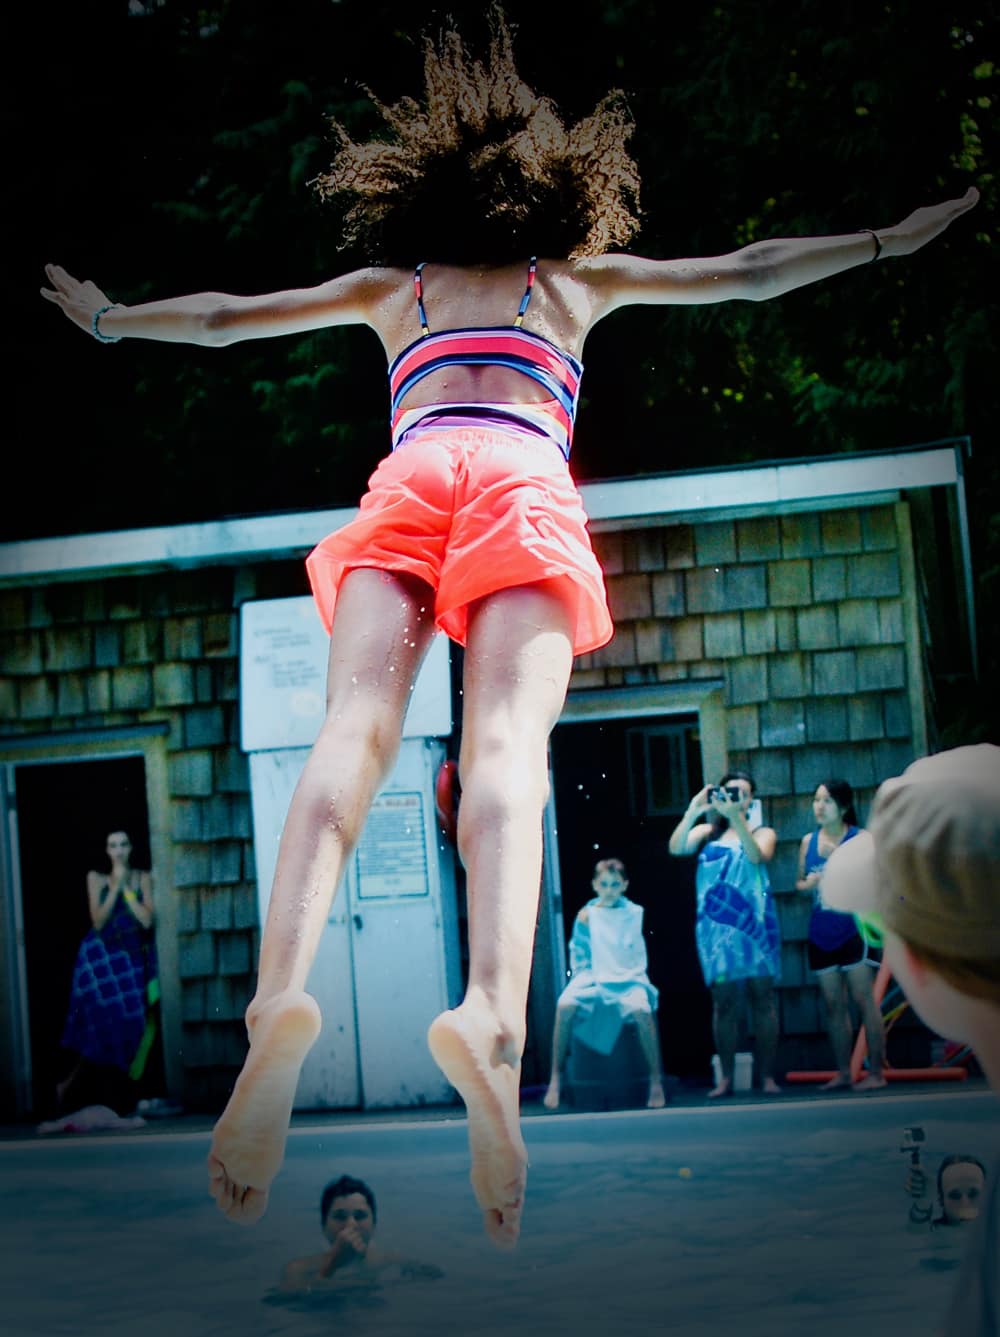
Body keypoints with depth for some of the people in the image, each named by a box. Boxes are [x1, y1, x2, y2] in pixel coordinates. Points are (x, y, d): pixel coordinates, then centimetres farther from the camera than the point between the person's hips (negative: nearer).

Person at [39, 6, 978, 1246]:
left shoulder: (389, 284, 35)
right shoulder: (579, 280, 33)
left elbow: (223, 317, 43)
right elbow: (748, 272, 38)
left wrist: (109, 318, 60)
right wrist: (888, 240, 49)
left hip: (409, 475, 1)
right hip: (524, 480, -1)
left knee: (353, 730, -18)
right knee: (507, 746, -22)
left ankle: (280, 994, -46)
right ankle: (492, 1015, -50)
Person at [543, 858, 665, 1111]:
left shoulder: (634, 913, 6)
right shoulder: (587, 915, 7)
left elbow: (638, 956, 8)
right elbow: (579, 955, 13)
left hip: (628, 978, -1)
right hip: (593, 978, 1)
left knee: (641, 1009, -36)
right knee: (565, 1005, -31)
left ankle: (656, 1082, -24)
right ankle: (556, 1080, -21)